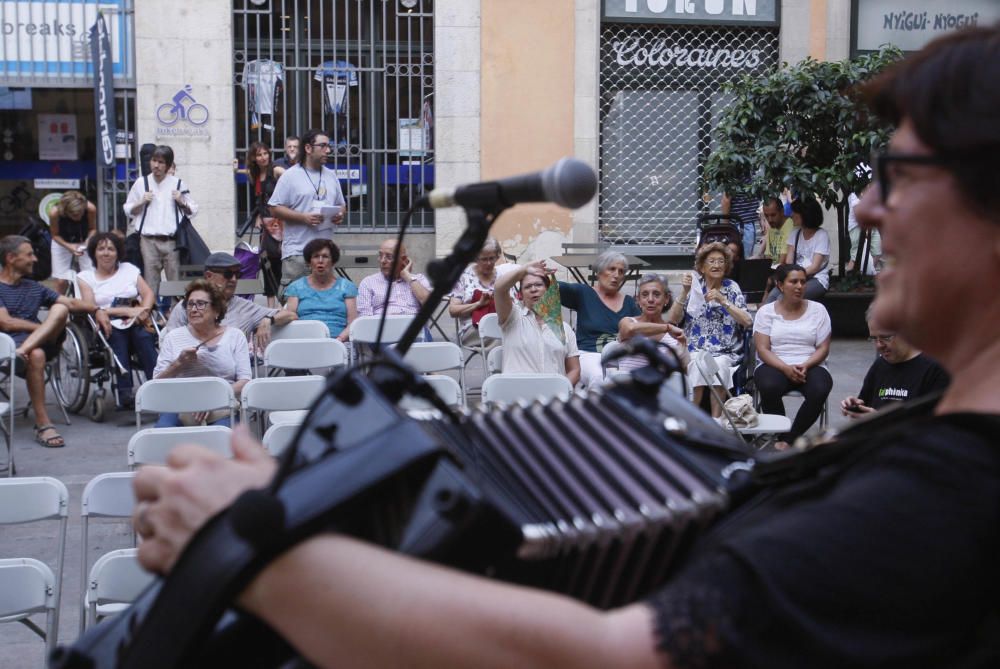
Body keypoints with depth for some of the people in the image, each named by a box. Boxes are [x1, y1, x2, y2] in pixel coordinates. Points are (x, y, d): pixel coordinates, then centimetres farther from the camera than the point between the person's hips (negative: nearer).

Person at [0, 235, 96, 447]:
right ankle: (43, 425, -38)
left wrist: (97, 310, -2)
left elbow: (72, 303, 16)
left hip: (40, 343, 5)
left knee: (60, 309, -20)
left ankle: (21, 352, -41)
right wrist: (44, 327, -6)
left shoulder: (34, 287, 25)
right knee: (36, 354, -39)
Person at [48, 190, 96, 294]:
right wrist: (69, 246, -30)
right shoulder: (55, 213, -32)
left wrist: (88, 241, -29)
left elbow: (93, 228, -10)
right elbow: (55, 235, -13)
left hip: (84, 242, 1)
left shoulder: (91, 209, -30)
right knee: (61, 281, -5)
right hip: (62, 242, -1)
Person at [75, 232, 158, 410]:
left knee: (143, 335, -34)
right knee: (117, 334, -37)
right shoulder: (85, 277, 16)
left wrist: (142, 311, -11)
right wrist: (126, 310, -9)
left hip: (136, 323, 2)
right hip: (107, 327, -2)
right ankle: (126, 392, -47)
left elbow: (149, 294, 13)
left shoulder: (129, 269, 24)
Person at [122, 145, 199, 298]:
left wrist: (182, 202, -6)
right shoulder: (141, 183, 9)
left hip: (172, 241, 0)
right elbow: (128, 211, 15)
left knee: (175, 281, -2)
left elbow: (193, 211, 12)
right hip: (148, 240, 1)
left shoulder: (177, 184, 7)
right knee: (150, 282, -2)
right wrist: (141, 202, -2)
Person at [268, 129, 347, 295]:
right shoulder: (291, 176, -3)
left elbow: (341, 205, 24)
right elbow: (275, 209, -7)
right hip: (297, 250, -6)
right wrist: (303, 217, -17)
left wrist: (340, 215, 0)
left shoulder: (331, 175, 16)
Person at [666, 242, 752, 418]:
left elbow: (747, 322, -4)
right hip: (693, 352, 0)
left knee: (718, 366, -32)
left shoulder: (731, 288, 9)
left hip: (726, 353, 0)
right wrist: (684, 293, -11)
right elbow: (672, 320, 0)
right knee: (696, 367, -32)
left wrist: (723, 301, -15)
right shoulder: (693, 286, 9)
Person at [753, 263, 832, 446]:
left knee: (820, 389, -33)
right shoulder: (766, 311, 7)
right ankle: (780, 436, -16)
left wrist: (805, 366, -15)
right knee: (769, 386, -36)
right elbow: (762, 349, -2)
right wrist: (786, 368, -19)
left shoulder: (818, 309, 10)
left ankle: (787, 439, -18)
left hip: (810, 367, 1)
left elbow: (823, 348, 5)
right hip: (775, 366, -1)